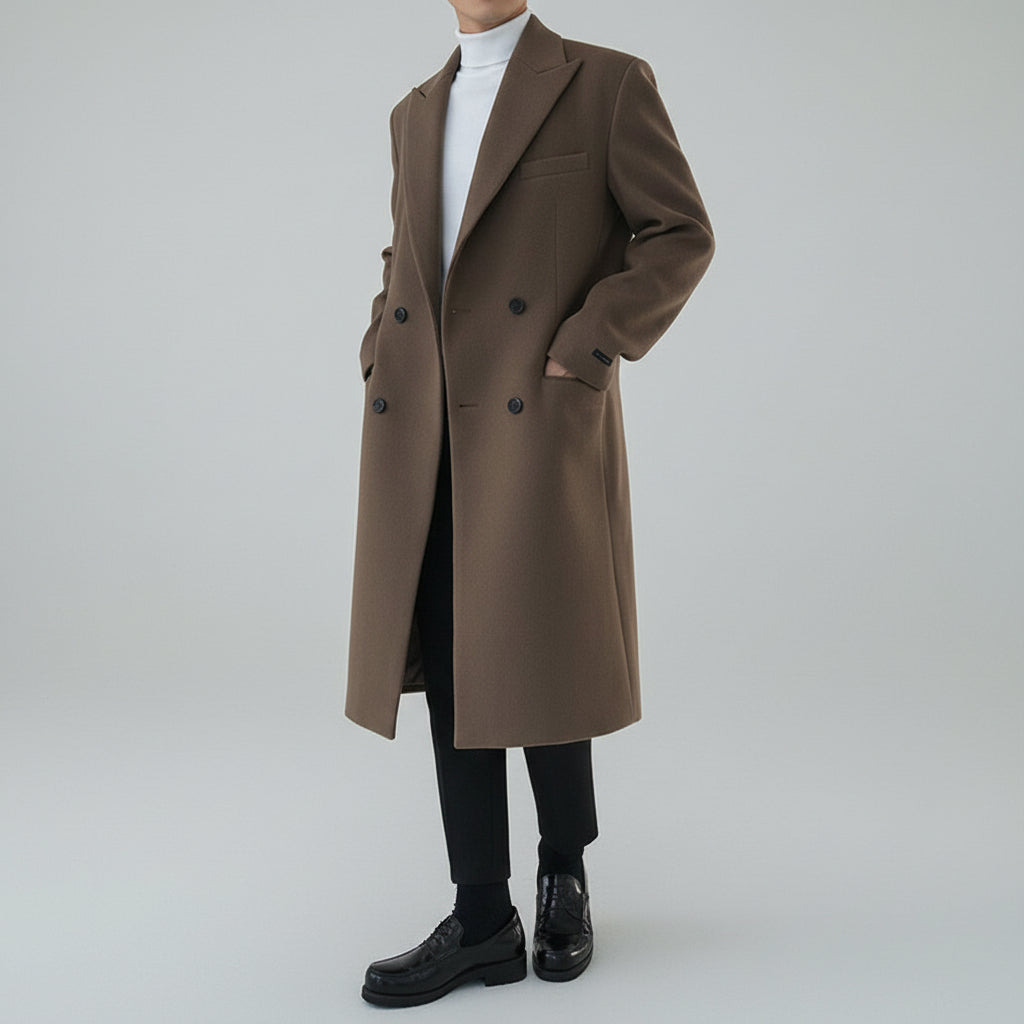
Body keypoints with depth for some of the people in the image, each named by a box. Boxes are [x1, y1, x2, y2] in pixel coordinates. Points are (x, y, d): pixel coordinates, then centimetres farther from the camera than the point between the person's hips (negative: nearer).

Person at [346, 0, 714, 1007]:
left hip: (538, 425, -5)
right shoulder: (415, 112, 19)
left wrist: (584, 353, -11)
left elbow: (681, 234, -1)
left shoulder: (608, 82, 2)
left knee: (538, 661, 2)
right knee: (451, 671, 5)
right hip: (422, 441, 5)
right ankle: (482, 922, 15)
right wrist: (384, 352, 10)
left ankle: (564, 871, 29)